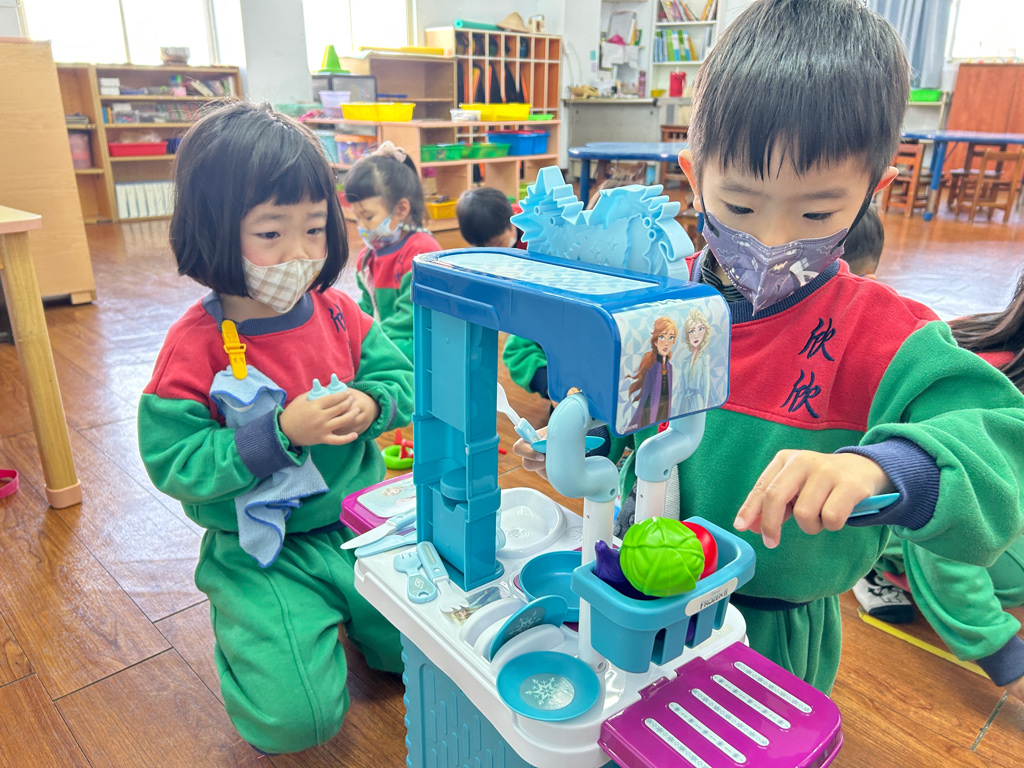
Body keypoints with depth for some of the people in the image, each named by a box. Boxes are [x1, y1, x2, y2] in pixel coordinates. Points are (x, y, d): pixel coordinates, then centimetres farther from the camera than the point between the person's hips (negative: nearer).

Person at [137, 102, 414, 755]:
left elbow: (401, 377, 5)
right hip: (263, 552, -4)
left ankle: (340, 611, 33)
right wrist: (280, 432, -28)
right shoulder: (195, 345, -17)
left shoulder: (339, 313, -4)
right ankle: (250, 627, 23)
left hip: (361, 523, 4)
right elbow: (176, 463, -17)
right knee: (295, 717, -8)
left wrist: (371, 404, -19)